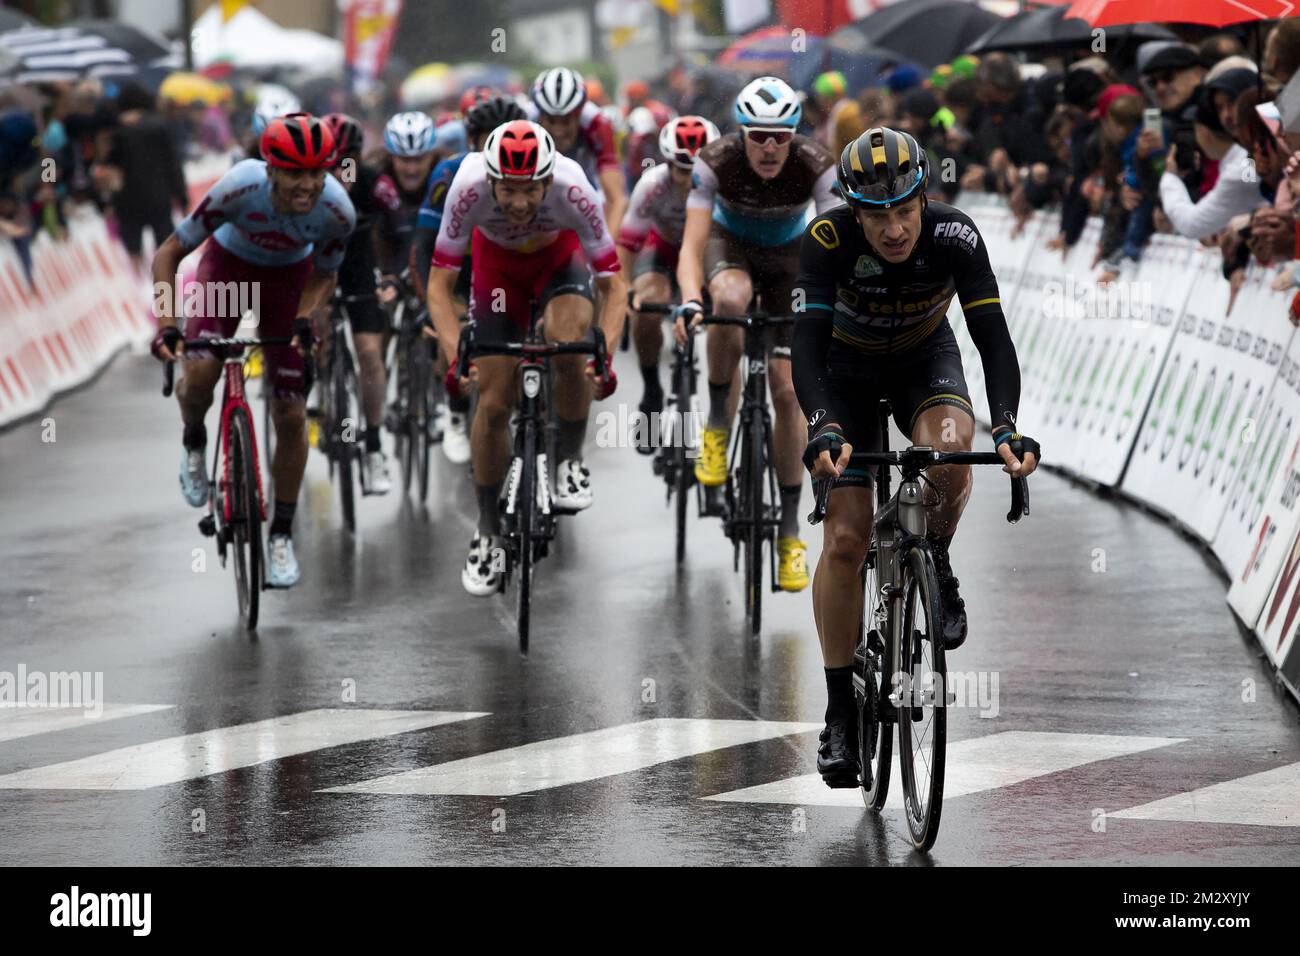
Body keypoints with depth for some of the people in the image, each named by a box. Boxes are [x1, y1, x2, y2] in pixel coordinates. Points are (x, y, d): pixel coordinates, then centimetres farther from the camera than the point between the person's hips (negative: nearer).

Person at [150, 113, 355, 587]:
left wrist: (304, 318, -25)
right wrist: (166, 324, -36)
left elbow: (324, 275, -7)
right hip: (229, 263, -1)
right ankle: (194, 442, 10)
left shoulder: (336, 210, -30)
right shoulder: (240, 187, -36)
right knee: (199, 375, -26)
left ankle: (281, 534, 13)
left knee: (291, 415, -4)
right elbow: (169, 253, -25)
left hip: (288, 276, 1)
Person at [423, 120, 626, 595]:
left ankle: (570, 460, -6)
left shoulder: (574, 190, -37)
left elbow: (613, 285, -31)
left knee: (567, 343, -32)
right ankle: (487, 531, 15)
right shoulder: (469, 189, -36)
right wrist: (454, 355, -44)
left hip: (561, 257, -1)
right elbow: (439, 284, -29)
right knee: (493, 402, -4)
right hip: (498, 262, 1)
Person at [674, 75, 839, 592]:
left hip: (789, 256, 1)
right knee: (731, 298, -39)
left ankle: (790, 529, 3)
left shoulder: (818, 167, -30)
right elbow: (692, 245, -36)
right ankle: (717, 427, -19)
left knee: (787, 390, -7)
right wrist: (689, 302, -54)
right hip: (730, 245, -1)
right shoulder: (716, 162, -31)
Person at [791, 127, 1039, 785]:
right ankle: (839, 711, 1)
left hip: (925, 357, 0)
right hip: (849, 367, 0)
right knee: (846, 538, -10)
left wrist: (1006, 427, -49)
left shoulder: (954, 236, -29)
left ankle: (935, 566, -4)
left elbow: (993, 337, -33)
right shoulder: (829, 238, -32)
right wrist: (824, 427, -55)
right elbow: (807, 344, -38)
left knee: (948, 447, -35)